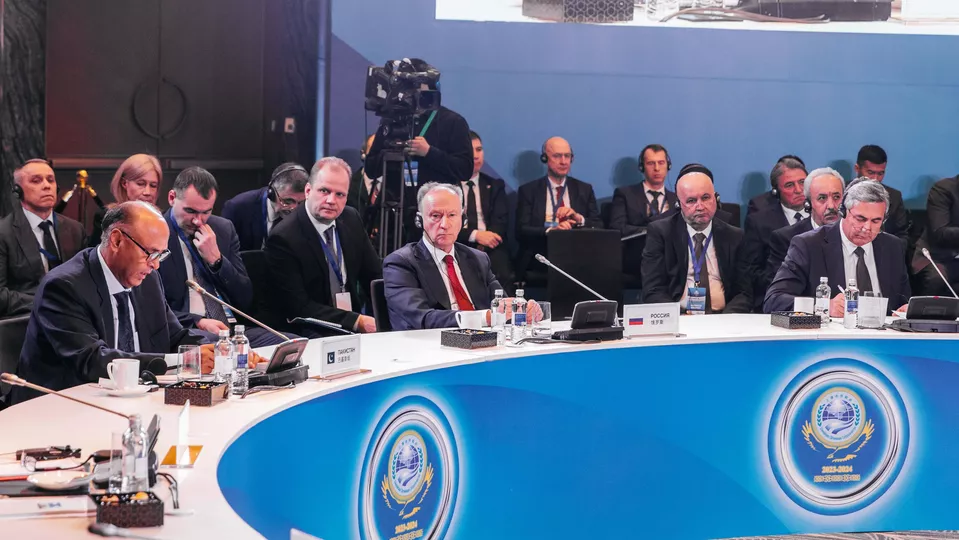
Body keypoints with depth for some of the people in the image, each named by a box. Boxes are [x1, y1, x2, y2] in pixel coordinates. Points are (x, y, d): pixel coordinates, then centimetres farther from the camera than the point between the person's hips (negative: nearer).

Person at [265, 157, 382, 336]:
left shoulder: (351, 219, 6)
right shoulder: (283, 238, -14)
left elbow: (375, 276, 14)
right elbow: (298, 307, -17)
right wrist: (357, 321, -23)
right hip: (311, 333, -7)